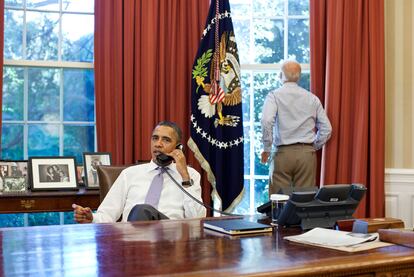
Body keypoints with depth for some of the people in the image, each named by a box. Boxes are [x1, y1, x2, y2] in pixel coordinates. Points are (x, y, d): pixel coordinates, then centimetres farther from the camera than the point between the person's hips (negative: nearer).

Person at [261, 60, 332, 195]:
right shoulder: (312, 98, 10)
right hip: (307, 153, 3)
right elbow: (326, 128, 7)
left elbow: (266, 121, -17)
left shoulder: (274, 95, -1)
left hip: (283, 153, -3)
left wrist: (266, 148, -7)